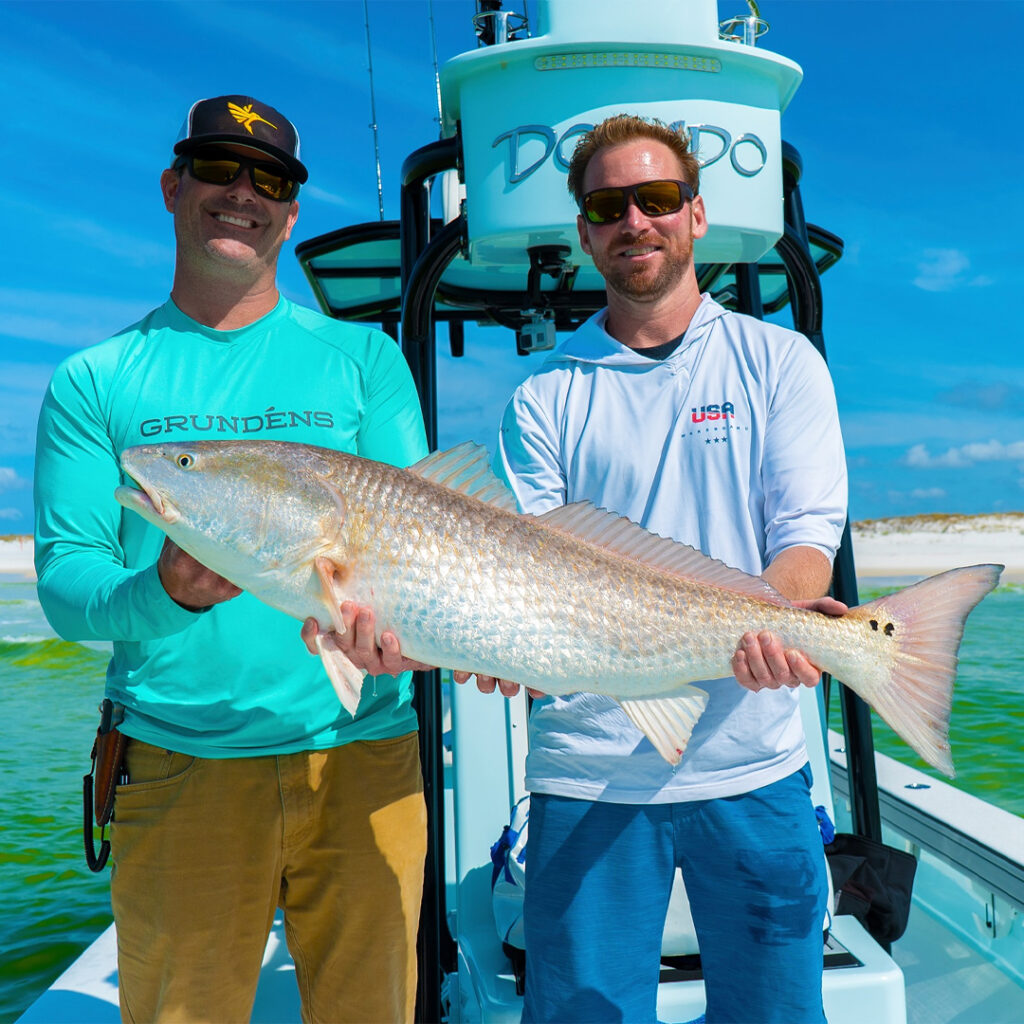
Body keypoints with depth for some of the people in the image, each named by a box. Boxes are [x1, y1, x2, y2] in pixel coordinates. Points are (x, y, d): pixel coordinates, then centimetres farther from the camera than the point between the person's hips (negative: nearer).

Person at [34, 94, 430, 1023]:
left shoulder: (363, 357, 7)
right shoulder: (95, 380, 6)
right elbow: (64, 580, 0)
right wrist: (162, 594, -22)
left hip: (362, 750, 1)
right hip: (177, 763, 0)